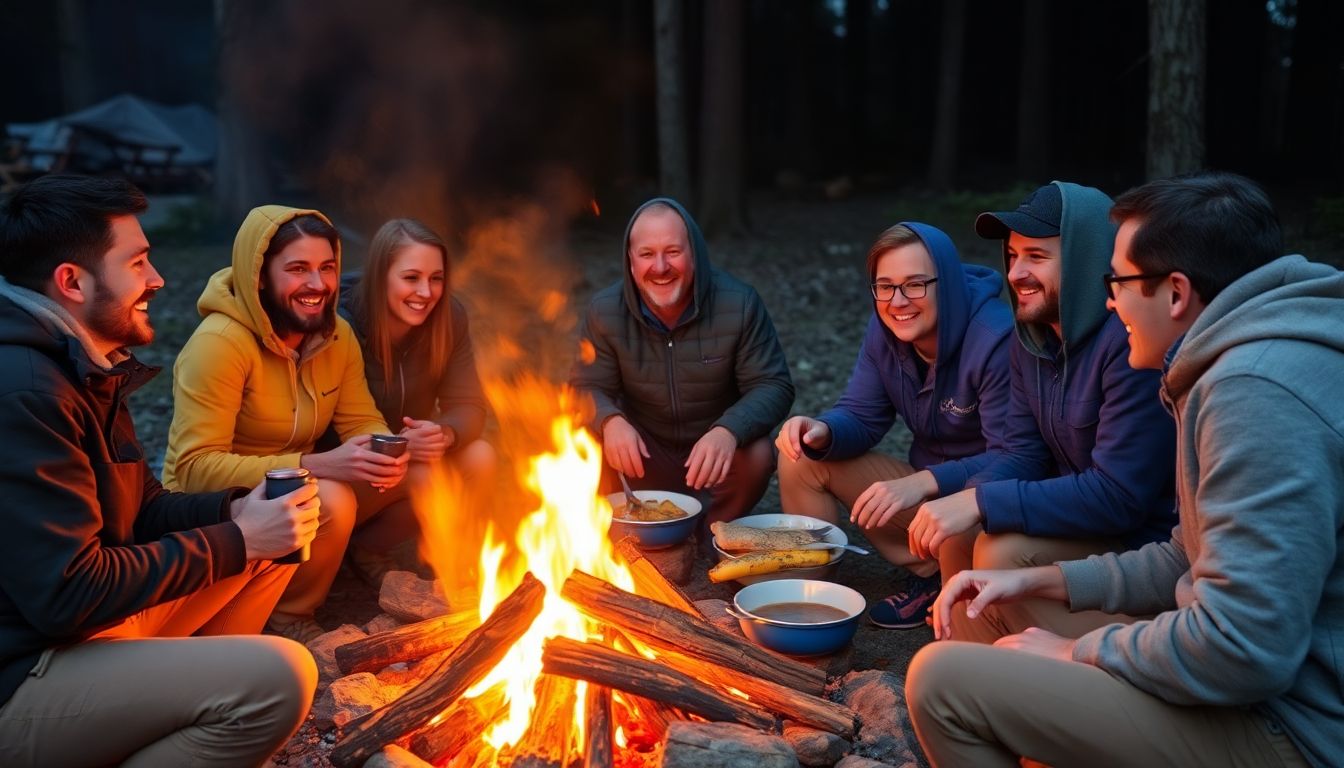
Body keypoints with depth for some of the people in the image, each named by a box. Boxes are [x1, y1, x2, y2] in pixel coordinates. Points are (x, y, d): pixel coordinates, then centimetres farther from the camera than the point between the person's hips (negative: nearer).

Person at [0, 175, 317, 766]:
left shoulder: (83, 369, 9)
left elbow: (139, 511, 15)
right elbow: (68, 595, -26)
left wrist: (238, 510, -5)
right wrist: (236, 540, -17)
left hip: (84, 626, 10)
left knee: (269, 549, 12)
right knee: (278, 676, -26)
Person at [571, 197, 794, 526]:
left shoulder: (741, 304, -16)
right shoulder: (605, 311, -11)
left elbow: (774, 386, -16)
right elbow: (587, 388, -7)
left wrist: (729, 431, -39)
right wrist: (610, 420, -34)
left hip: (717, 450, 0)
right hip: (642, 454, 1)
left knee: (757, 456, -31)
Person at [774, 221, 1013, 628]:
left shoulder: (996, 339, -26)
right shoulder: (885, 331, -4)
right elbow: (860, 418, 0)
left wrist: (925, 483, -42)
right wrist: (820, 432, -24)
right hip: (923, 482, 7)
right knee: (802, 457, -4)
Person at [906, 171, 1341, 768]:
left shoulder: (1257, 393, -25)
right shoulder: (1249, 364, 10)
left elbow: (1244, 650, -30)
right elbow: (1198, 560, 16)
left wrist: (1079, 653, -13)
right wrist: (1038, 581, 9)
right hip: (1275, 674, 10)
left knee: (944, 678, -14)